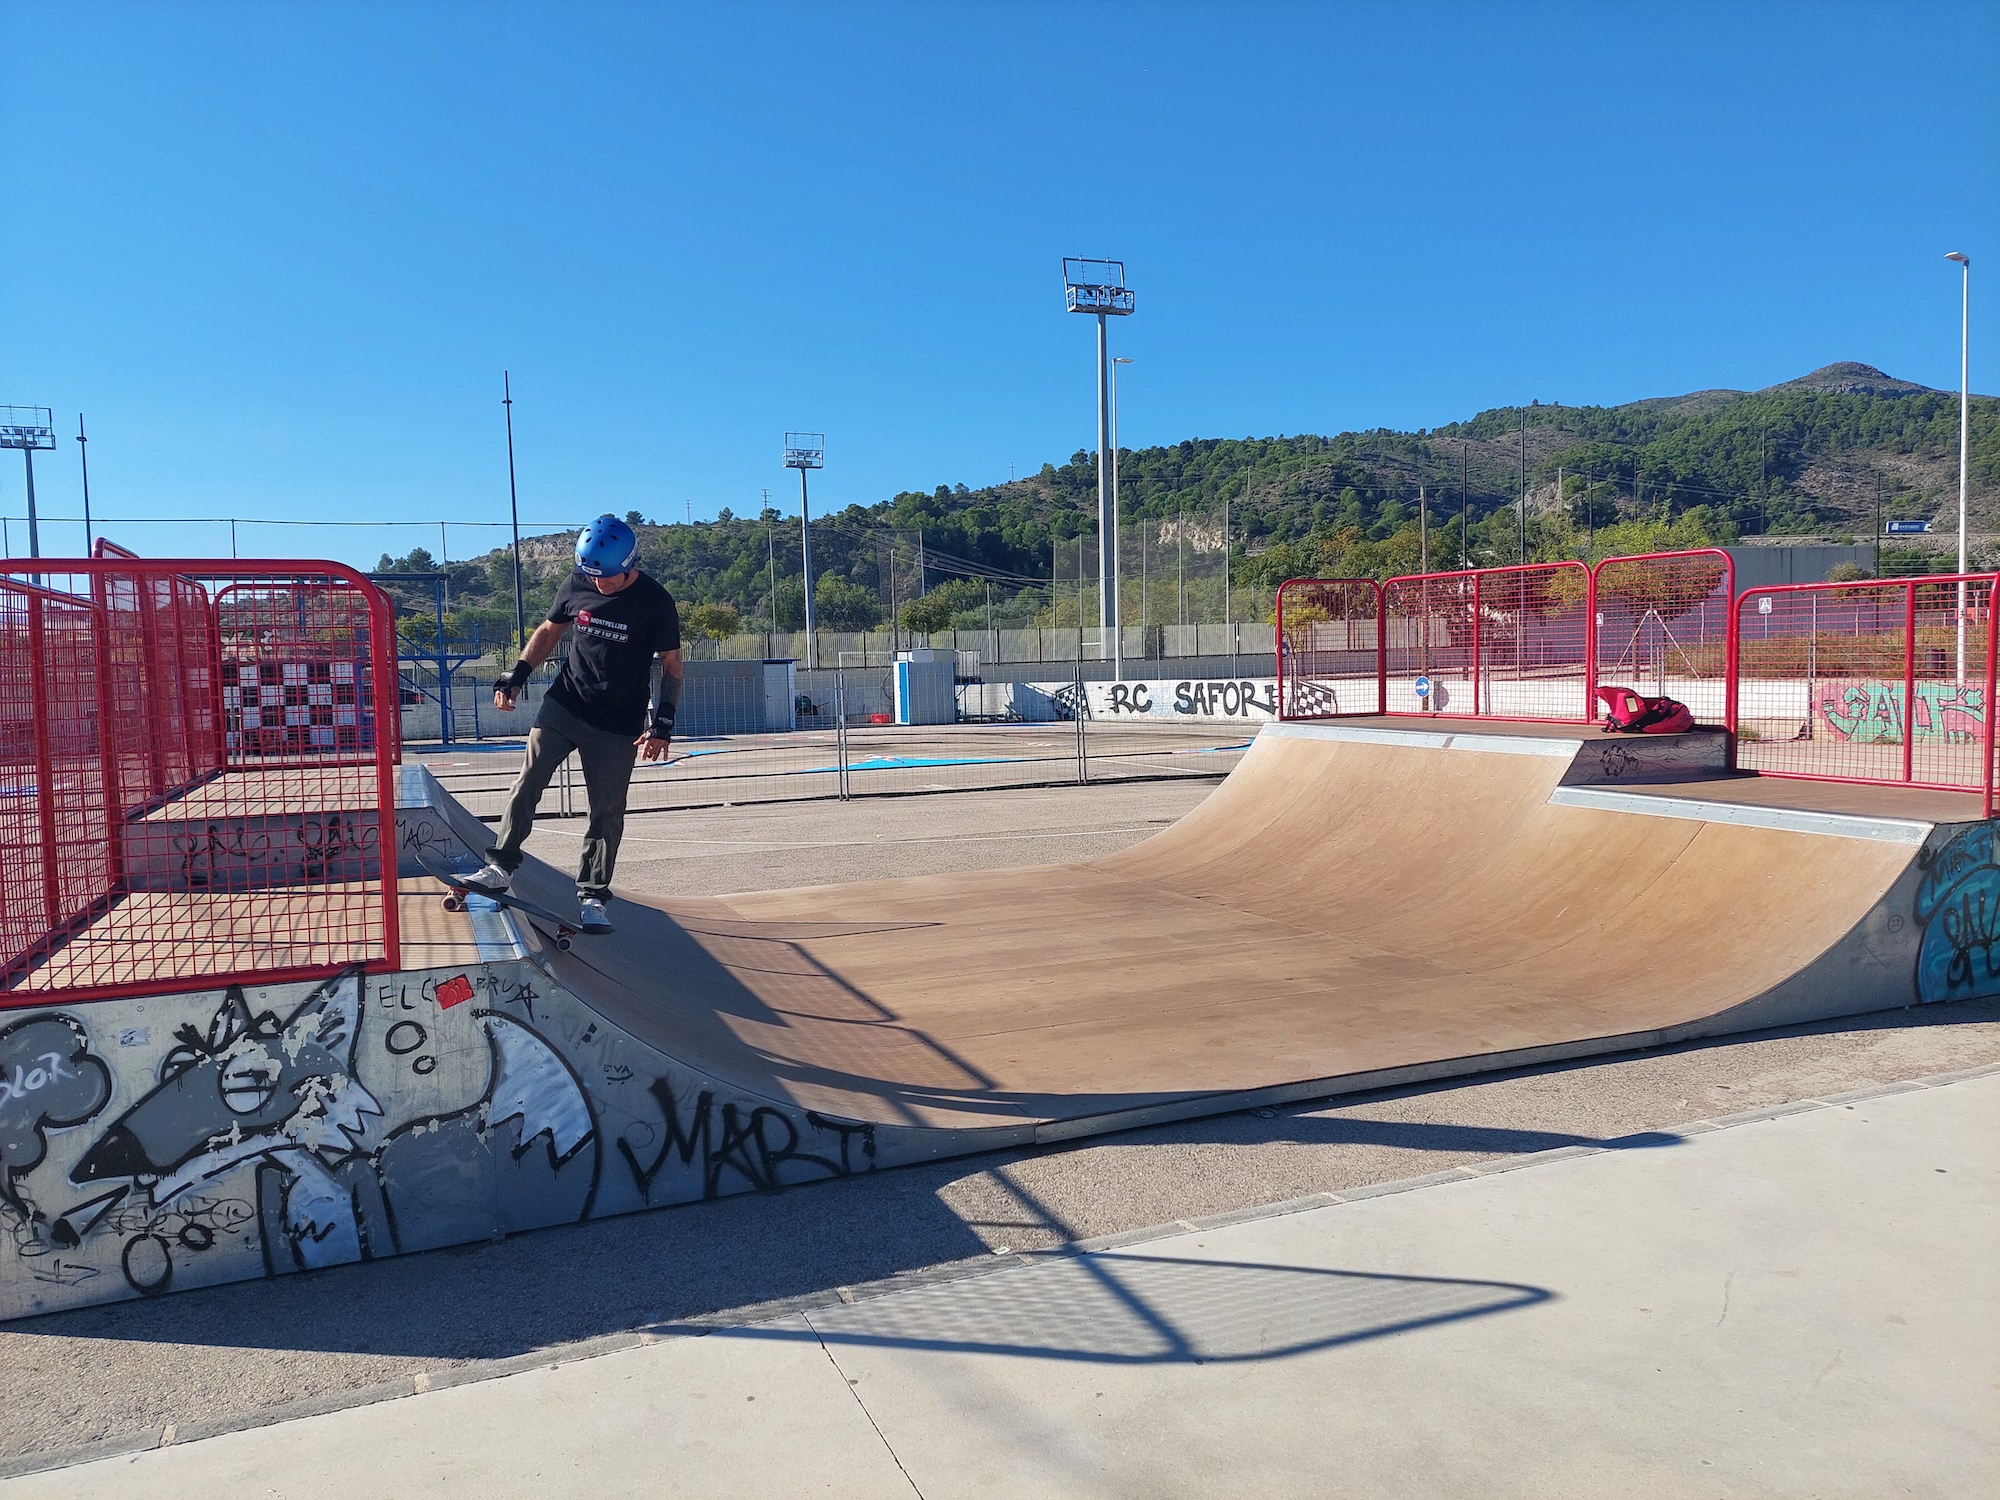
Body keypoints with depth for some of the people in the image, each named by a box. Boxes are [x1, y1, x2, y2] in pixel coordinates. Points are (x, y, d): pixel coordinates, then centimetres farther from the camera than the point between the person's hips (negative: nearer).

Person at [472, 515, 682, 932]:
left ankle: (593, 894, 11)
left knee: (608, 810, 0)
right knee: (529, 780, -9)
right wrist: (516, 676, 5)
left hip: (617, 726, -2)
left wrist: (661, 723, -13)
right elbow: (549, 632, 16)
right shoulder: (577, 586, 0)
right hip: (563, 705, 3)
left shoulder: (655, 602, -10)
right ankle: (502, 865, 1)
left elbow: (671, 666, -4)